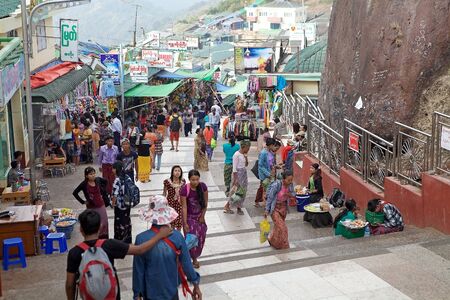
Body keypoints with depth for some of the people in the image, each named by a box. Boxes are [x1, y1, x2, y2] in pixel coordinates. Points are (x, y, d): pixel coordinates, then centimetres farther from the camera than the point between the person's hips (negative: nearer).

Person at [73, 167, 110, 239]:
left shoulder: (98, 180, -7)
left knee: (104, 223, 11)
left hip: (101, 205, 4)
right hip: (91, 207, -3)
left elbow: (105, 181, 15)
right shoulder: (84, 184, -15)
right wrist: (83, 201, -10)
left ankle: (104, 238, 26)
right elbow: (75, 193, -10)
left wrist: (103, 191, 9)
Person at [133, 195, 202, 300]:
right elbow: (186, 264, -9)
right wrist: (196, 284, 4)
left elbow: (138, 270, -13)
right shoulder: (177, 236, -16)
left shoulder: (141, 239, -21)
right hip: (171, 291, 1)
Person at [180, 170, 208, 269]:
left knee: (201, 238, 9)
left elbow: (205, 202, -2)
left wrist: (202, 216, -1)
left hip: (199, 216, 4)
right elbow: (184, 207, -20)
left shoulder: (203, 186, -14)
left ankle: (195, 257, 31)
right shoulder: (185, 189, -24)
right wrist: (185, 223, -19)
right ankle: (192, 258, 19)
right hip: (189, 217, -4)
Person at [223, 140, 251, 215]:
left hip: (244, 174, 8)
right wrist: (235, 179, -18)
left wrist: (246, 157, -2)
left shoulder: (244, 155, 7)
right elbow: (234, 168, -17)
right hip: (238, 174, -8)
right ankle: (226, 206, 4)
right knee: (238, 191, -6)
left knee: (243, 191, 9)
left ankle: (239, 207, 18)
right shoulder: (236, 155, -16)